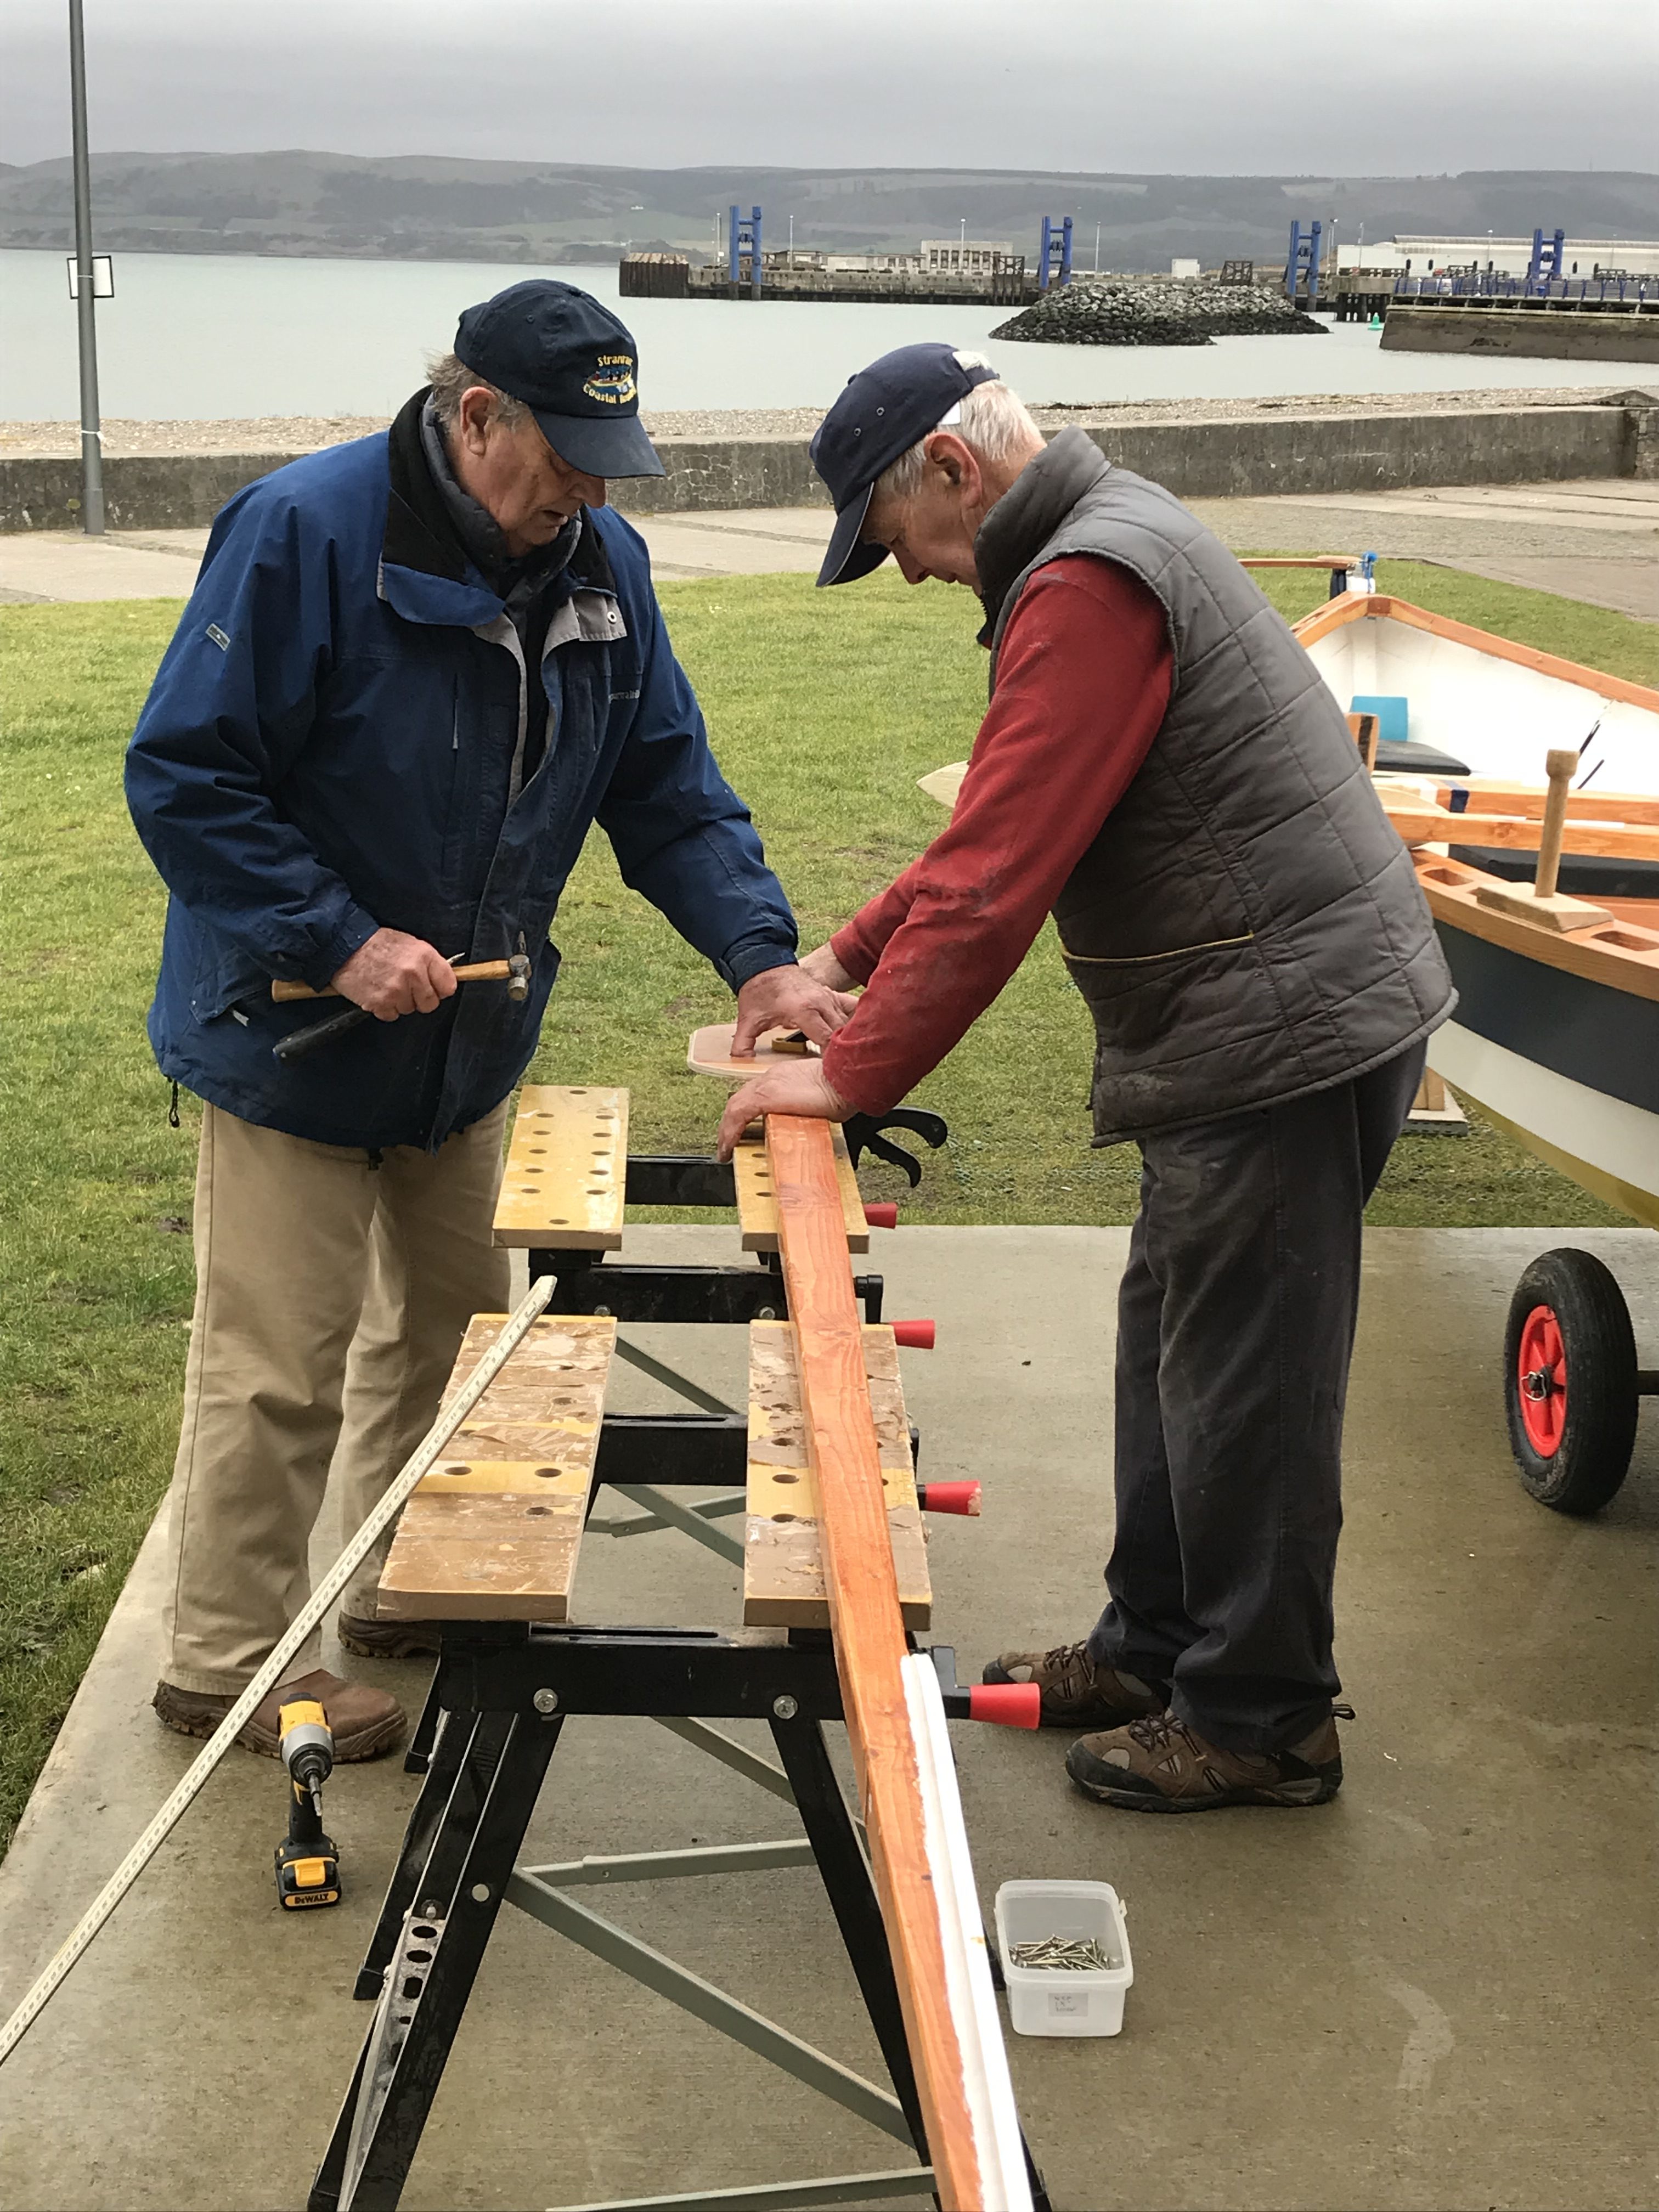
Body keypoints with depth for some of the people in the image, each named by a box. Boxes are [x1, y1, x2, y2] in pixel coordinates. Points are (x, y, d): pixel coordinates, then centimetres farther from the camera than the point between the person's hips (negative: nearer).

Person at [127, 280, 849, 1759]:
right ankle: (221, 1664, 16)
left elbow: (670, 789, 3)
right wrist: (340, 941, -27)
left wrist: (758, 955, -11)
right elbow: (182, 780, -21)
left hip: (467, 1031, 7)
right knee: (282, 1364, 0)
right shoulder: (308, 532, -22)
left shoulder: (601, 565, -2)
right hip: (294, 1029, -7)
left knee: (453, 1321, 19)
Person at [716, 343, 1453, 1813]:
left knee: (1239, 1385, 0)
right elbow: (1004, 828, 21)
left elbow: (1000, 871, -23)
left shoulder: (1089, 586, -20)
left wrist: (853, 1074, -16)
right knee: (1174, 1348, 19)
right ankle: (1156, 1647, 33)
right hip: (1260, 1026, 11)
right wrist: (847, 960, 18)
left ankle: (1257, 1721, 14)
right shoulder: (1112, 539, 15)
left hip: (1287, 1031, -11)